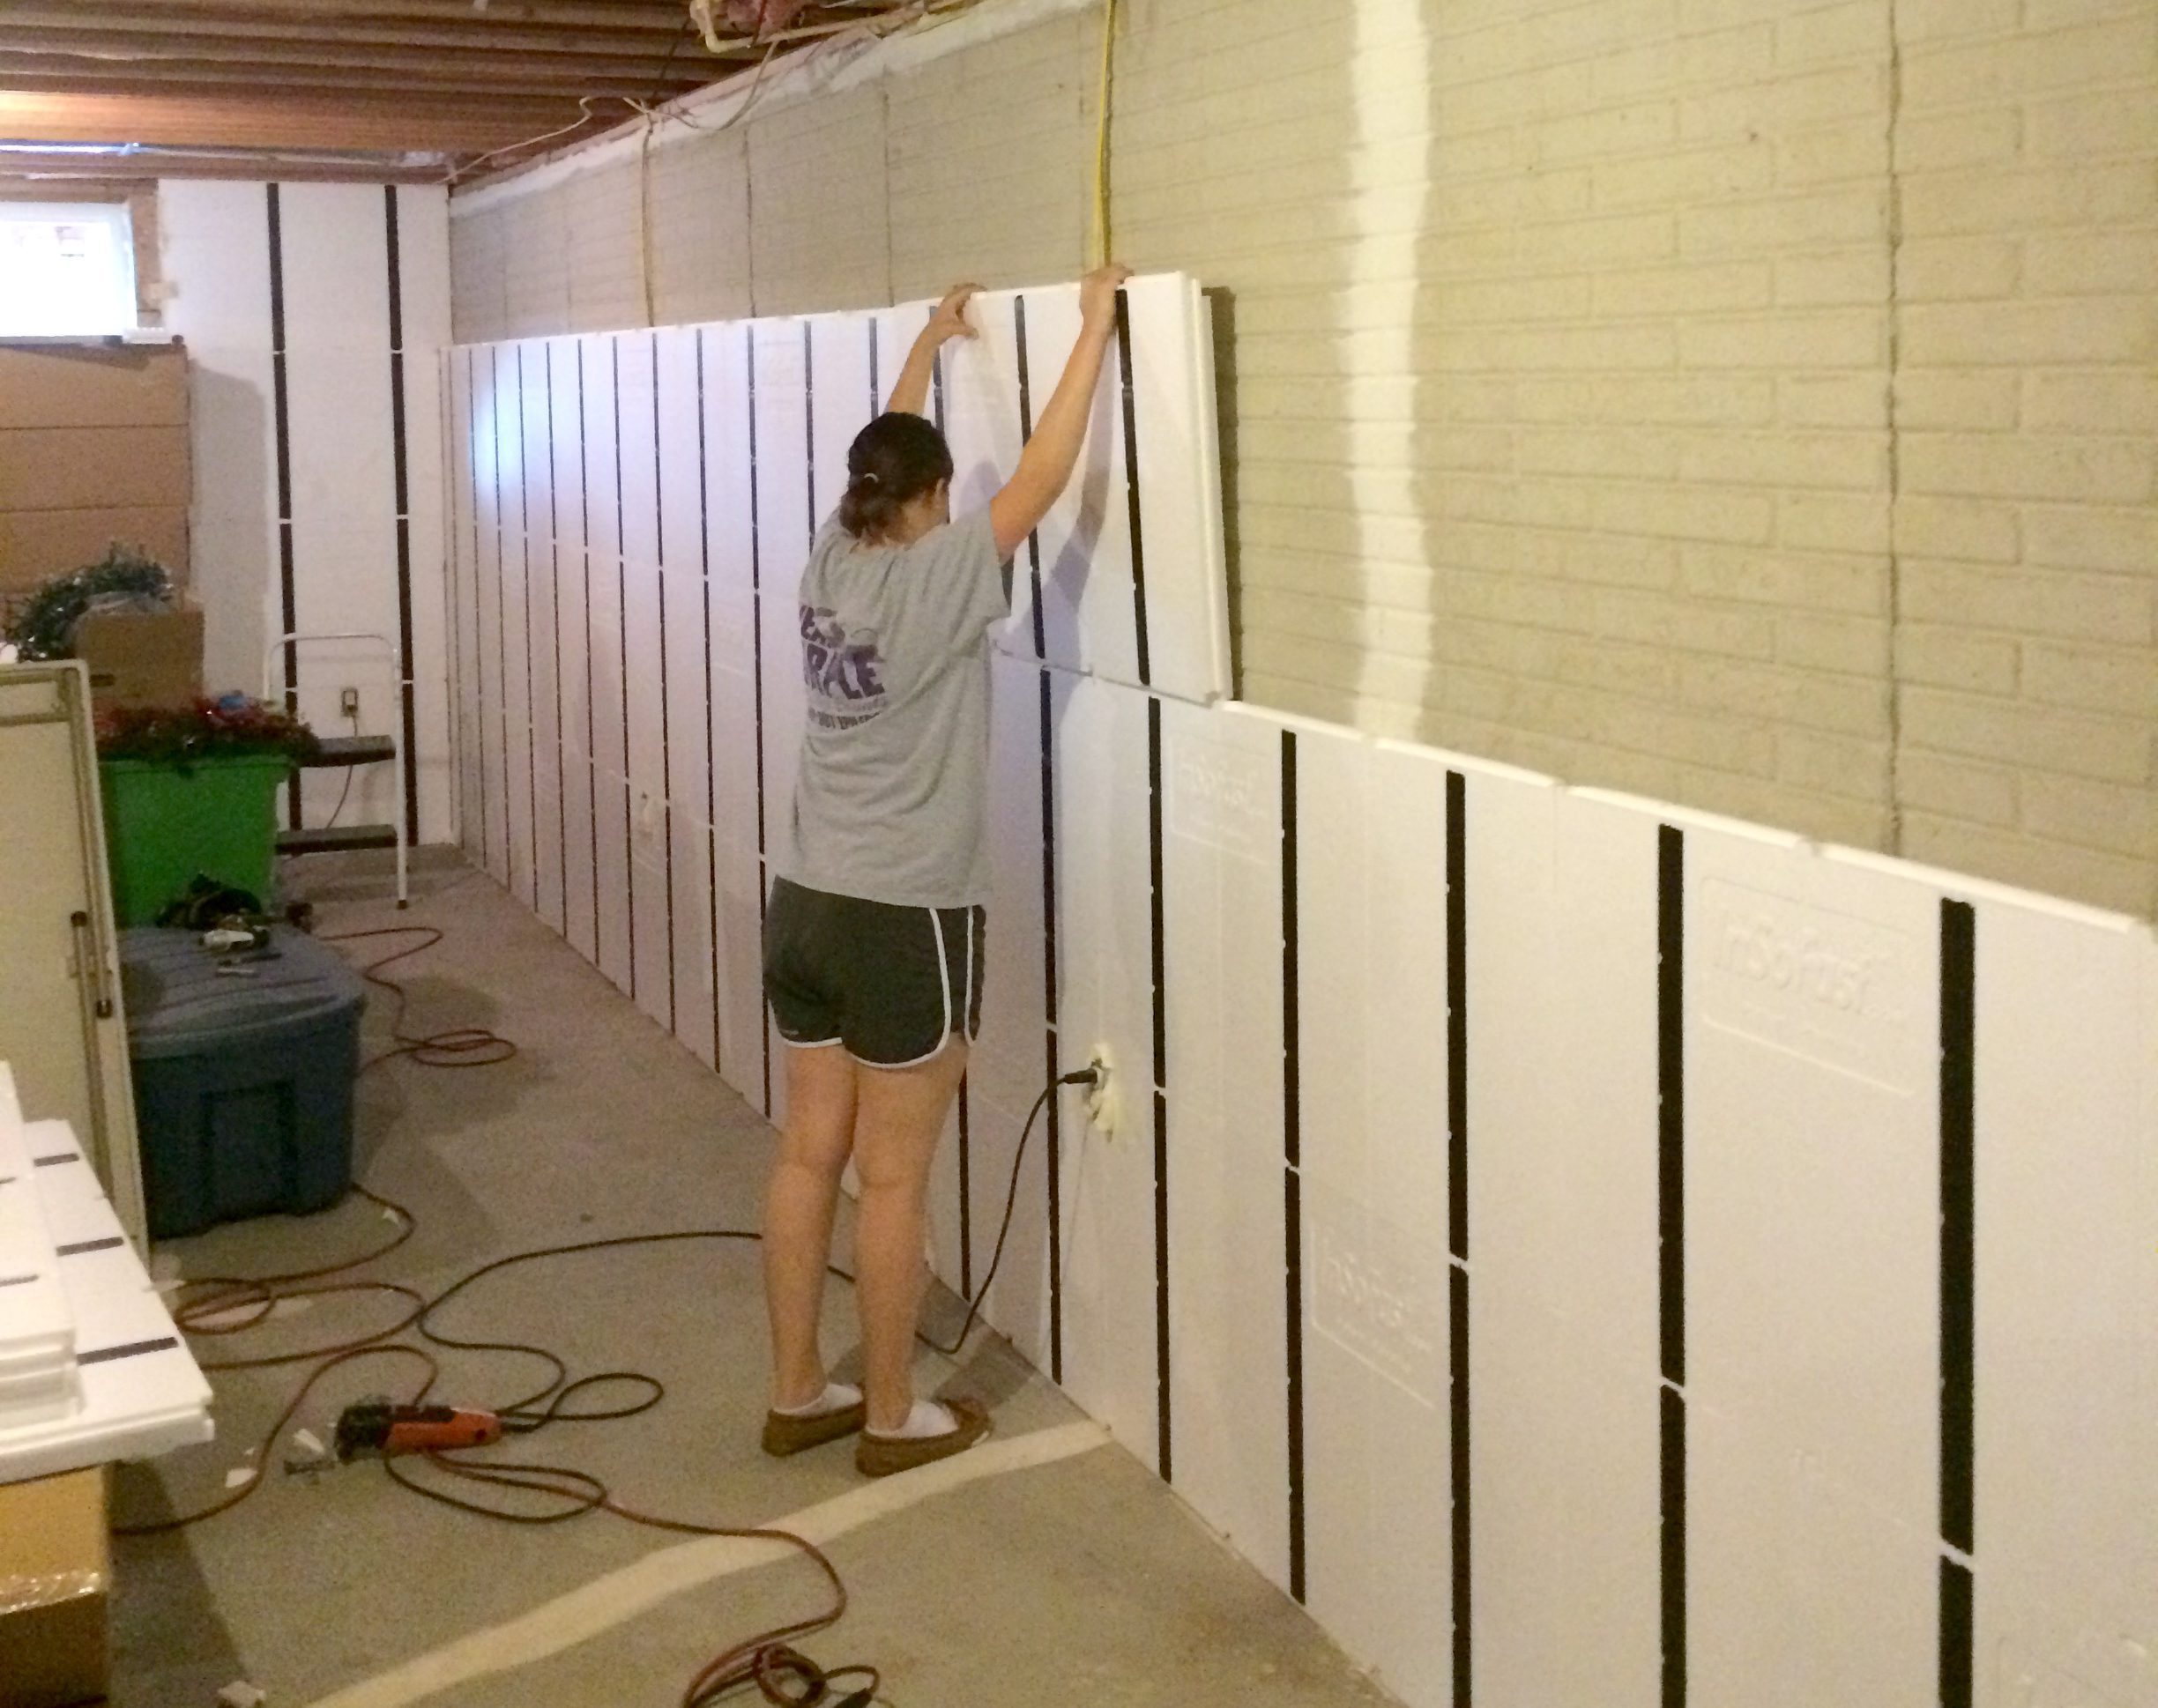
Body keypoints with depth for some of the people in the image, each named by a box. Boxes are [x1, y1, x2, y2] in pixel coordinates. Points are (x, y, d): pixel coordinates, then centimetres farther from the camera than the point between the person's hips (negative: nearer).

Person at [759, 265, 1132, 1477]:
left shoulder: (832, 565, 4)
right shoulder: (936, 583, -14)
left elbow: (885, 458, 21)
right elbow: (1042, 479, -12)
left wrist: (930, 345, 34)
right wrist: (1095, 332, -5)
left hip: (807, 906, 7)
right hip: (903, 921, -7)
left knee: (810, 1157, 13)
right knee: (893, 1179, 3)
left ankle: (798, 1394, 23)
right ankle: (893, 1418, 14)